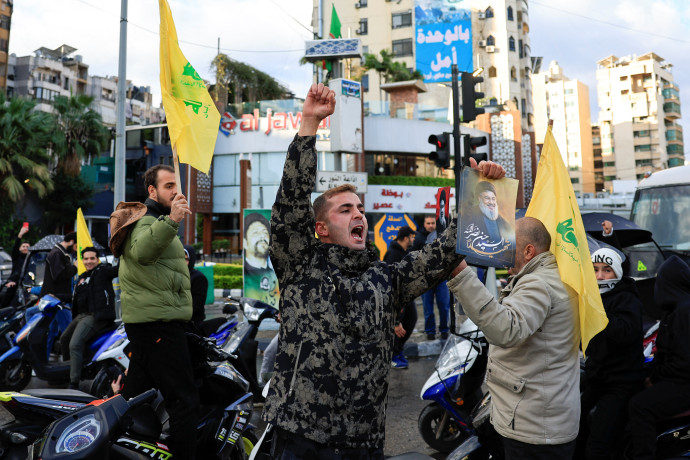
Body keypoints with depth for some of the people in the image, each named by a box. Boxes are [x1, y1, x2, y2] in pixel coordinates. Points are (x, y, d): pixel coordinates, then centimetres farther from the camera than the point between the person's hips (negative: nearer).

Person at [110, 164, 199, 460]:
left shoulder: (155, 220, 24)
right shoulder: (147, 220, -11)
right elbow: (142, 251, -34)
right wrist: (170, 221, -44)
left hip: (143, 322, 11)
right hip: (158, 323, -11)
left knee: (136, 395, 19)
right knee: (184, 401, -13)